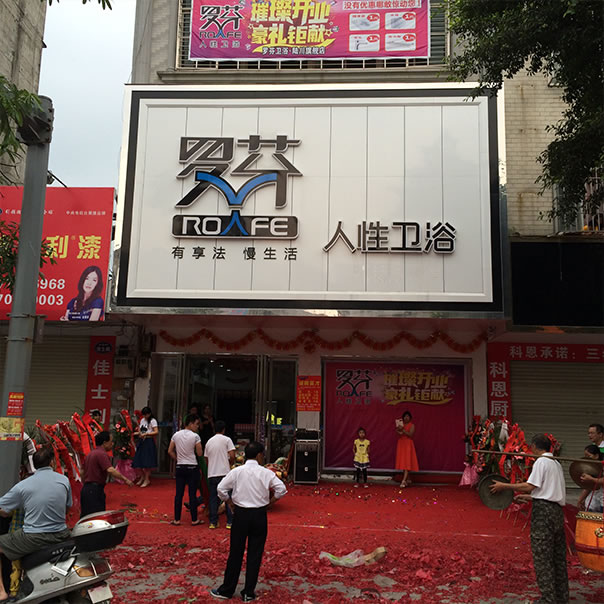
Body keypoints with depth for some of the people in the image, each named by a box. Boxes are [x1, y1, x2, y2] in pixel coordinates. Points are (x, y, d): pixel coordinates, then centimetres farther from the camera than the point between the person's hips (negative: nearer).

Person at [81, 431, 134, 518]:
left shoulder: (90, 454, 18)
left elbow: (83, 473, 25)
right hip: (95, 490, -10)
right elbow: (110, 470, -27)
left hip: (86, 489, 10)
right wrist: (125, 479, -24)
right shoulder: (102, 454, -14)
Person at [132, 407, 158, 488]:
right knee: (140, 460, 5)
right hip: (142, 441, 7)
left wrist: (146, 434, -21)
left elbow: (156, 432, -16)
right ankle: (142, 477, 24)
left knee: (147, 462, -6)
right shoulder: (142, 420, 13)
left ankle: (147, 479, 4)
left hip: (149, 441, -7)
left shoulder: (153, 421, -7)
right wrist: (138, 433, -1)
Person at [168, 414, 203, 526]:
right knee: (192, 494, 2)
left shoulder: (176, 435, 3)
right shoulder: (195, 436, -11)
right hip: (192, 467, -4)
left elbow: (170, 451, 6)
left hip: (180, 467, 4)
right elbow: (200, 454, -9)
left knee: (179, 493, 8)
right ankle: (194, 520, 10)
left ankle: (177, 519, 12)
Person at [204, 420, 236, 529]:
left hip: (211, 474, 4)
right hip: (224, 473, -4)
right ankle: (230, 522, 3)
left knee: (213, 498, 9)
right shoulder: (227, 440, -2)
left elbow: (206, 460, 14)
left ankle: (213, 522, 10)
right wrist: (230, 464, 9)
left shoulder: (209, 441, 12)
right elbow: (232, 456, -10)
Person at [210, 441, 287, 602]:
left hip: (240, 514, 0)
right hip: (259, 515, 0)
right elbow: (281, 489, -7)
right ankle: (249, 593, 15)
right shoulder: (266, 473, -6)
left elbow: (221, 489, -6)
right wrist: (269, 502, 5)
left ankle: (226, 590, 19)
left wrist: (230, 502, 7)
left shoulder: (236, 472, -5)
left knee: (236, 553, 10)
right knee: (255, 554, 9)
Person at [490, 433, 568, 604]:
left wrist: (504, 486, -13)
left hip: (543, 509, -9)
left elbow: (530, 486, -17)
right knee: (558, 555, 15)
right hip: (558, 510, 9)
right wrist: (526, 496, 26)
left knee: (542, 557, -4)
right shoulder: (557, 464, 18)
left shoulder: (541, 462, -9)